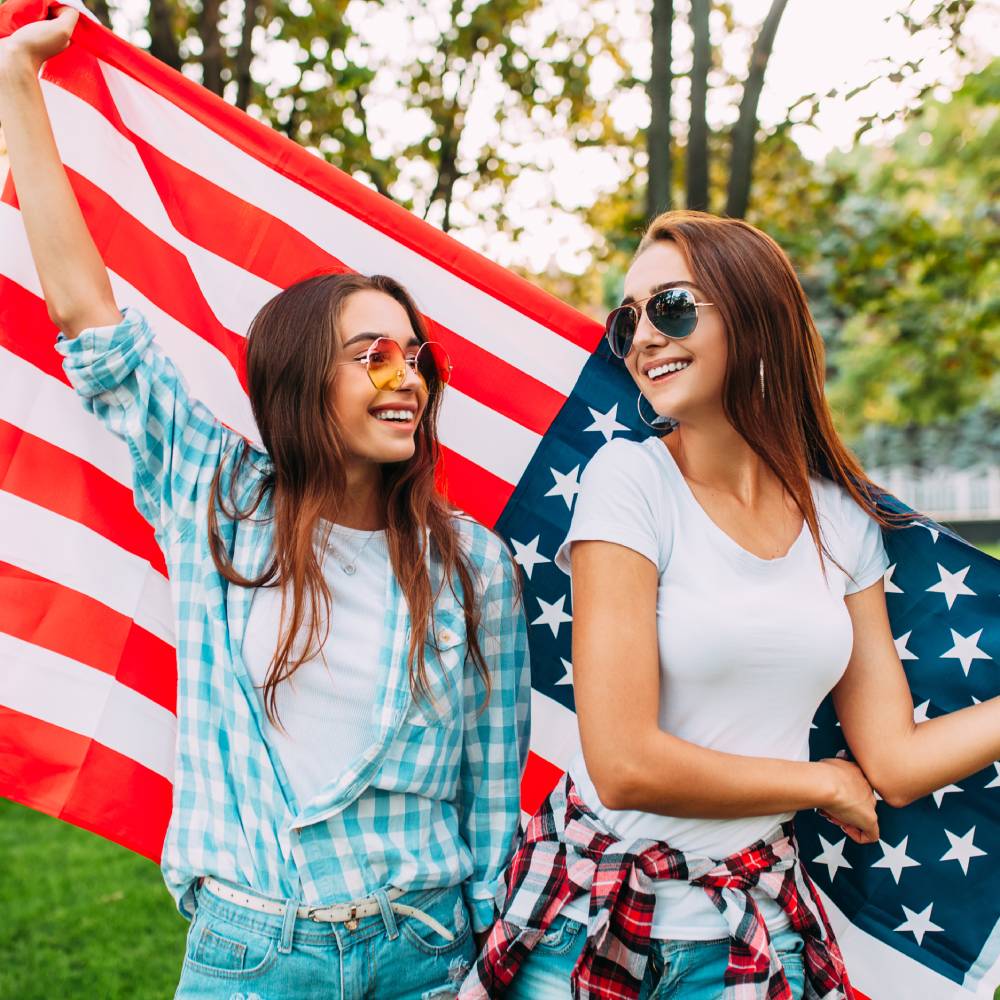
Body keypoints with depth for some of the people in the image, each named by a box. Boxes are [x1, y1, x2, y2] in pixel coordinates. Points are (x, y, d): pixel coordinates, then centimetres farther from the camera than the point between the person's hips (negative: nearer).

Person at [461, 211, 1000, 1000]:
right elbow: (624, 766, -20)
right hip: (596, 916, -3)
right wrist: (825, 783, -8)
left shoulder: (842, 521, -1)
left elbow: (894, 763, 2)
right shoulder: (631, 478, -15)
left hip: (755, 928, 4)